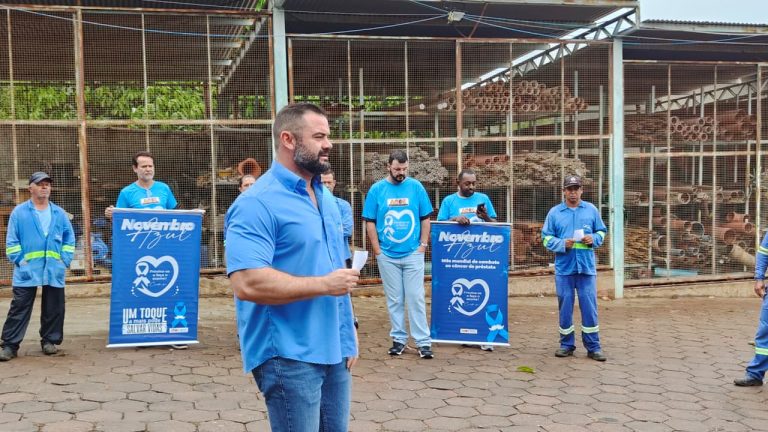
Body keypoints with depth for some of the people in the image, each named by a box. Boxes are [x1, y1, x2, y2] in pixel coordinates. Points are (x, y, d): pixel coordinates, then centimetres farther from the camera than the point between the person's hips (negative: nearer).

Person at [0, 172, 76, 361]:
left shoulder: (59, 213, 10)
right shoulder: (19, 212, 2)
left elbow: (69, 238, 12)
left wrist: (65, 260, 1)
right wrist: (20, 261, -8)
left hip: (54, 271, 3)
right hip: (27, 271, -3)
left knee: (53, 308, 7)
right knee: (19, 308, -2)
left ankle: (49, 341, 20)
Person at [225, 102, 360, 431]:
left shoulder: (326, 198, 12)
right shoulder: (258, 203, -16)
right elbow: (247, 283, -27)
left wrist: (348, 335, 14)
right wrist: (324, 284, -19)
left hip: (334, 351, 8)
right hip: (289, 356, -8)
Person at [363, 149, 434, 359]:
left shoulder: (416, 187, 0)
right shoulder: (377, 189, -1)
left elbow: (425, 219, 6)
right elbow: (370, 222, 2)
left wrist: (423, 245, -1)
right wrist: (377, 249, -3)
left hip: (413, 253, -1)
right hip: (387, 255, 1)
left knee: (416, 298, -1)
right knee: (394, 300, 9)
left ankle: (423, 341, 3)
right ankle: (398, 339, 20)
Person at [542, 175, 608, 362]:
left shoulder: (591, 210, 8)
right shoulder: (554, 212, 4)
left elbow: (601, 232, 13)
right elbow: (547, 238, 4)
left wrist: (594, 239, -8)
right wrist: (562, 244, -14)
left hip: (587, 267, 0)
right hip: (564, 267, 0)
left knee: (589, 307, 0)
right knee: (565, 307, 6)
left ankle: (593, 346, 7)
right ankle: (566, 344, 17)